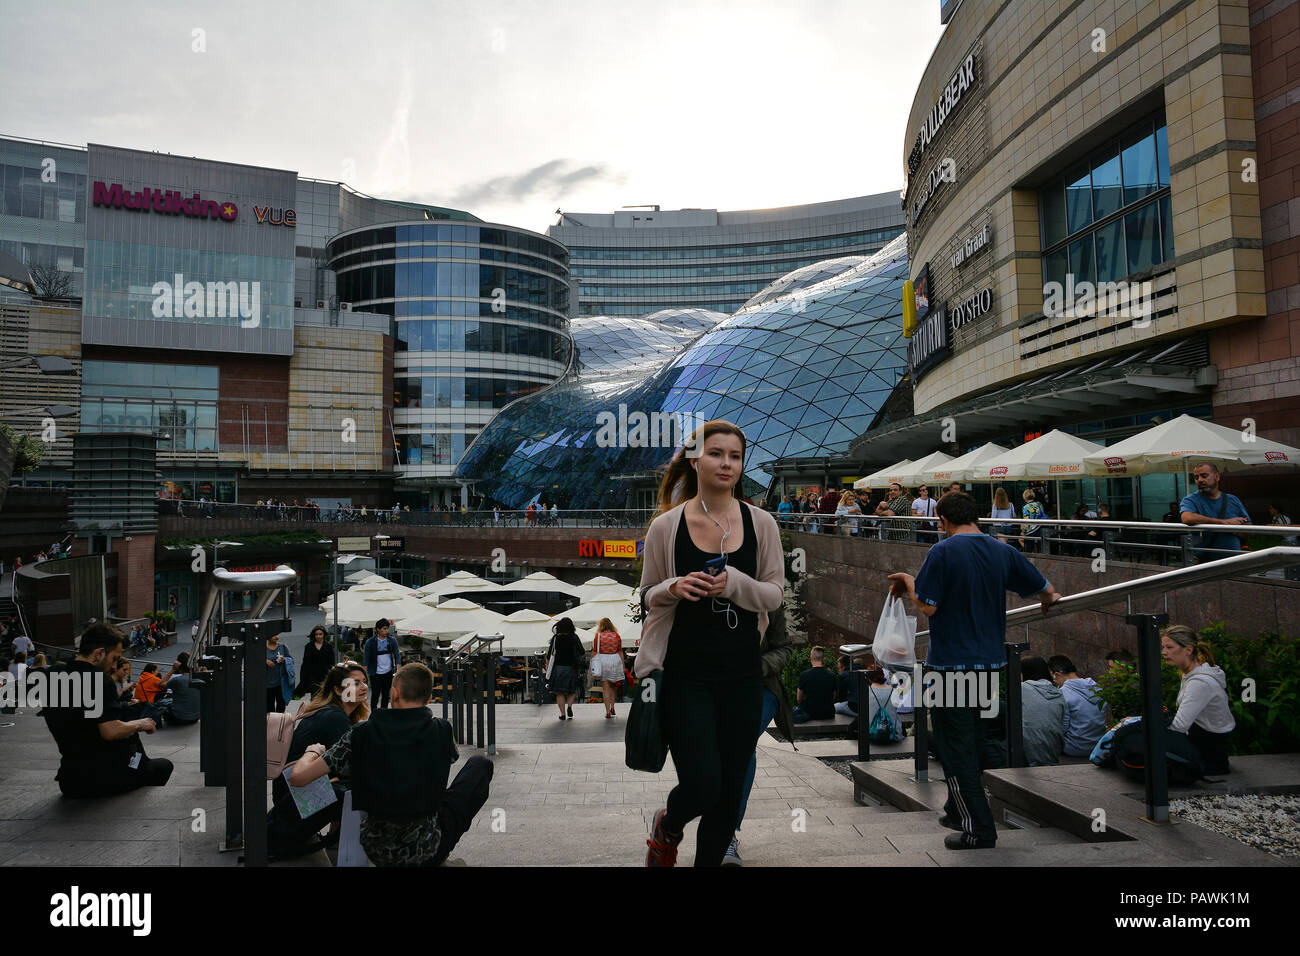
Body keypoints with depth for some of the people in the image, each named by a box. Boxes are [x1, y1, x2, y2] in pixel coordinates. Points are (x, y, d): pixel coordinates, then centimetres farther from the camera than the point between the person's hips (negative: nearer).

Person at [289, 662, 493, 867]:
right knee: (480, 764, 17)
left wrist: (312, 751, 12)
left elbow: (297, 777, -12)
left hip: (377, 851, 2)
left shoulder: (361, 734, -11)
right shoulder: (441, 730, -10)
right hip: (427, 853, -2)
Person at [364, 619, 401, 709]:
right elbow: (366, 658, -1)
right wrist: (365, 671, -4)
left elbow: (397, 654, 2)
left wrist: (398, 667, -10)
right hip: (375, 673, -3)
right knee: (375, 694, -4)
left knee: (385, 694, 12)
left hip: (388, 672, 3)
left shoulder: (392, 641, 2)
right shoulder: (370, 642, -5)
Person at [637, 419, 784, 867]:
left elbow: (775, 594, 3)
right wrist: (675, 588, -17)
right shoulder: (666, 526, -3)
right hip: (686, 672, -2)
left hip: (743, 672, 3)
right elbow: (648, 595, 6)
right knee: (702, 785, -9)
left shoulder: (760, 523, 2)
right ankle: (667, 827, 27)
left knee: (730, 789, 10)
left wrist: (734, 582, -17)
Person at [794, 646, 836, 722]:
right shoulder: (831, 676, -4)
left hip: (811, 713, -2)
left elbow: (799, 699, -1)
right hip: (828, 715, 2)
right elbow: (833, 698, 6)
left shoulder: (804, 675, -11)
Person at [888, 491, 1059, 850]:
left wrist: (909, 582, 2)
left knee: (955, 746, 3)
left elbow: (928, 607, -16)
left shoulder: (942, 552, -14)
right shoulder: (1003, 551, 3)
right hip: (991, 659, 6)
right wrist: (1050, 601, 35)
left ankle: (977, 829, 5)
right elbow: (1046, 590, 11)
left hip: (951, 662, -6)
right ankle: (960, 810, 33)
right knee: (972, 738, 21)